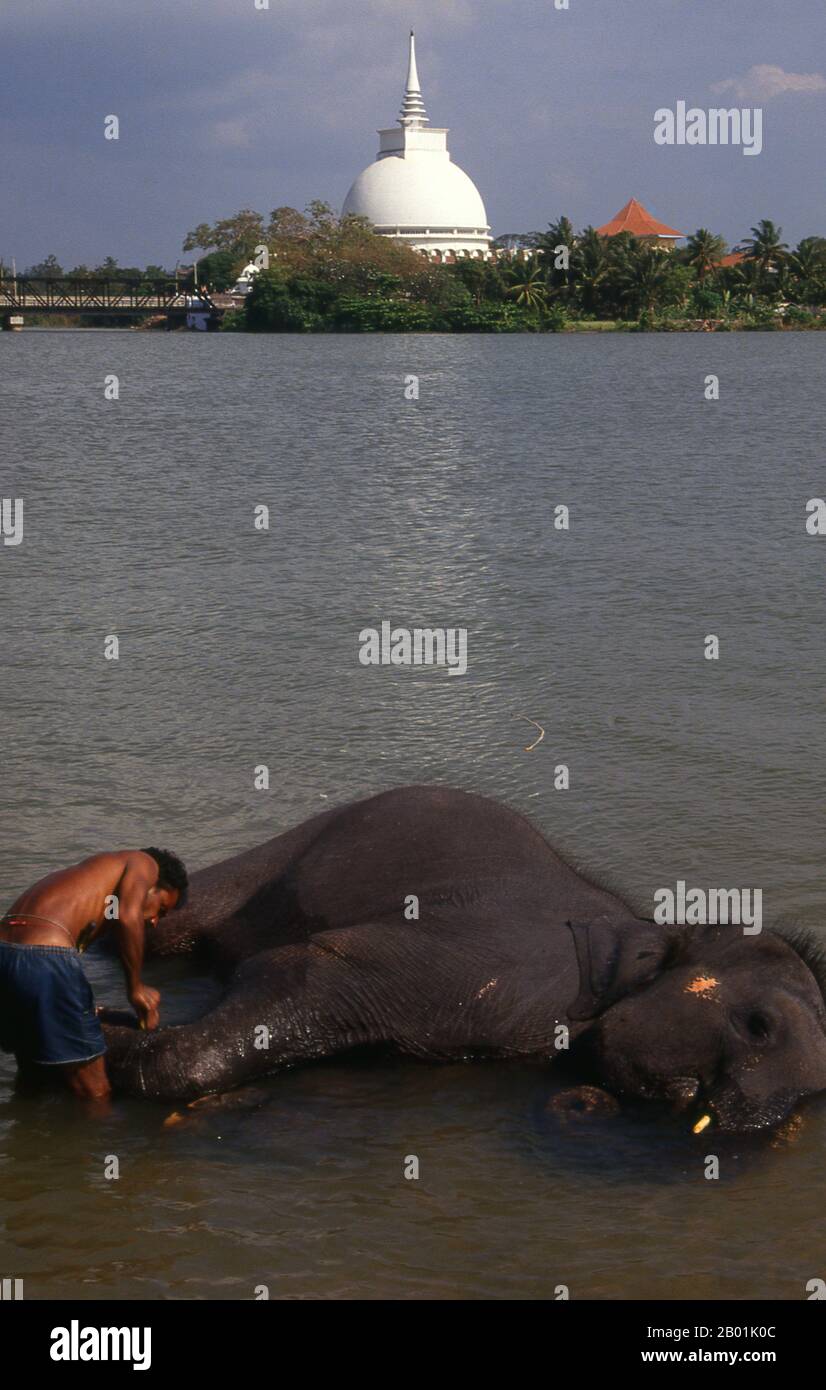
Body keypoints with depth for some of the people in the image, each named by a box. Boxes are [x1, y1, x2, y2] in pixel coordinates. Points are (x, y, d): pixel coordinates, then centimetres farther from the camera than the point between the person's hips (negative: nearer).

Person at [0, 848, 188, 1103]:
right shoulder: (145, 863, 13)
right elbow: (127, 917, -8)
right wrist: (136, 989, 2)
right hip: (43, 958, -9)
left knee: (32, 1076, 32)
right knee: (94, 1095, 5)